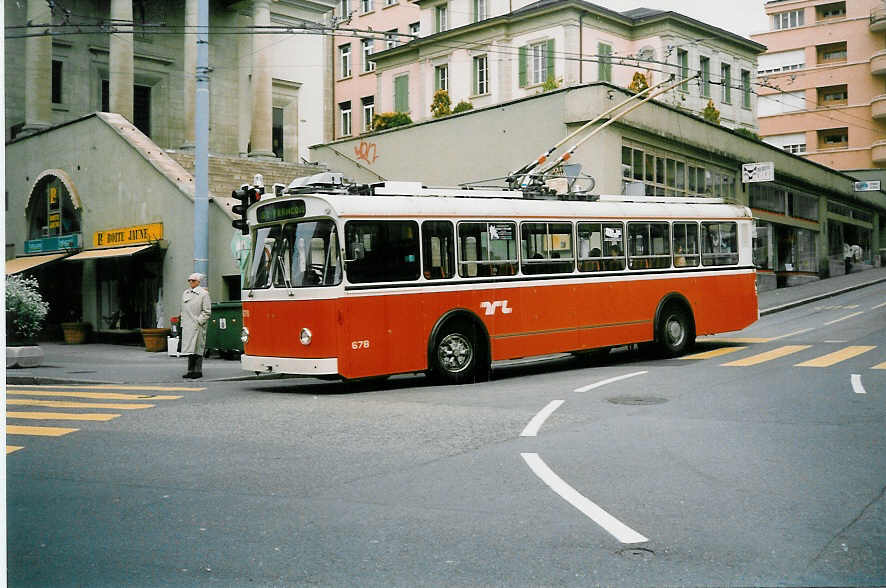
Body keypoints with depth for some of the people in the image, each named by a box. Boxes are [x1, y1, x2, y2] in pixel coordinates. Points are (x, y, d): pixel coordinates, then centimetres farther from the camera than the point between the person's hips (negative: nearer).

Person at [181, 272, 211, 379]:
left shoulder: (203, 293, -4)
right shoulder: (185, 293, 16)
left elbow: (207, 311, -7)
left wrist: (199, 322, -14)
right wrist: (183, 323, 13)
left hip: (198, 326, -6)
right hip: (187, 326, 6)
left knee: (198, 349, -4)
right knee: (190, 349, 8)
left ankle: (198, 371, 1)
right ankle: (191, 371, 12)